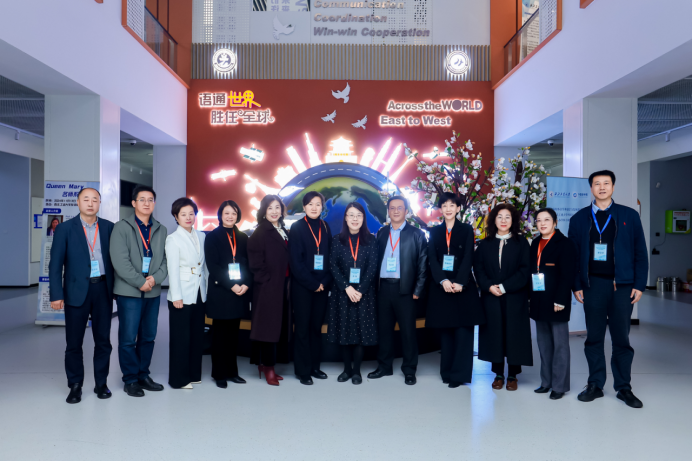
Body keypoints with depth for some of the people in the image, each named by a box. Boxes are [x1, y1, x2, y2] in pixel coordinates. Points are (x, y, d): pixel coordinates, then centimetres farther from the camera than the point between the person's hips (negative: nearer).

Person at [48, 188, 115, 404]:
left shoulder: (109, 227, 5)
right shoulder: (65, 228, -1)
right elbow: (55, 263, -3)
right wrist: (56, 294, -8)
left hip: (103, 289, 2)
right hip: (76, 291, -1)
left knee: (103, 340, 9)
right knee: (74, 342, 6)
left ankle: (101, 383, 22)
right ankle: (75, 386, 21)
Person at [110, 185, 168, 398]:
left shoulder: (161, 230, 11)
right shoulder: (121, 227, -2)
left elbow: (165, 260, 7)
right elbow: (120, 260, -11)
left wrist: (155, 278, -11)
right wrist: (140, 282, -14)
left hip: (153, 292, 4)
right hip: (129, 292, -4)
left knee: (148, 337, 10)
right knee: (128, 338, 1)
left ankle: (143, 375, 24)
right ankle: (130, 380, 14)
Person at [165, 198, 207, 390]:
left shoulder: (201, 237, 10)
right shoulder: (173, 239, -5)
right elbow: (173, 270, -10)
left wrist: (208, 289, 8)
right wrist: (176, 296, -14)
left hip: (200, 294, 5)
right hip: (182, 295, -5)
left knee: (197, 335, 12)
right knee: (181, 337, 2)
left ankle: (193, 374, 25)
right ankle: (179, 378, 15)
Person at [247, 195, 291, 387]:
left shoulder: (285, 232, 14)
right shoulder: (259, 233, -7)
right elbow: (256, 263, -12)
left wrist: (287, 283, 4)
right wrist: (269, 281, -13)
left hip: (283, 287, 7)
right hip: (267, 288, -7)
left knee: (278, 326, 10)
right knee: (268, 326, -2)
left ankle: (266, 364, 21)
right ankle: (268, 368, 7)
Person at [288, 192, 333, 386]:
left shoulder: (325, 228, 8)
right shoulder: (297, 228, -4)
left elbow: (330, 257, 7)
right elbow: (295, 261, -10)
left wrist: (324, 283, -6)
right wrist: (312, 284, -12)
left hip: (322, 287, 4)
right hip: (302, 287, -4)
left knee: (317, 327, 11)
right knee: (303, 328, 2)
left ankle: (314, 366, 22)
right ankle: (303, 371, 11)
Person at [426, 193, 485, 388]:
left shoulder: (467, 230, 3)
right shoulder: (434, 232, 10)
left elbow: (468, 258, -6)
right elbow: (432, 260, 0)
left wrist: (459, 283, -17)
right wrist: (443, 281, -15)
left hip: (463, 287, -2)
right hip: (441, 288, 2)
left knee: (463, 331, -2)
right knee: (445, 331, 7)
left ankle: (459, 374, 4)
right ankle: (447, 372, 16)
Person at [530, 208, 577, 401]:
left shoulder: (565, 244, -7)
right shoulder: (535, 244, 14)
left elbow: (567, 275, -13)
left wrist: (560, 300, -18)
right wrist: (531, 298, 8)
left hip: (556, 303, -7)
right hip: (539, 303, 7)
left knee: (560, 345, 2)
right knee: (544, 344, 13)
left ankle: (560, 385, 10)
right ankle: (546, 382, 22)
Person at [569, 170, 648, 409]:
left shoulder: (629, 216, 5)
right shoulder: (579, 218, 7)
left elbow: (640, 253, 3)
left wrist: (639, 285, -3)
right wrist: (576, 285, 0)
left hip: (622, 286, 0)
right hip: (593, 285, 1)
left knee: (622, 338, 6)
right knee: (594, 337, 7)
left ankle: (624, 388, 18)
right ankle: (595, 385, 18)